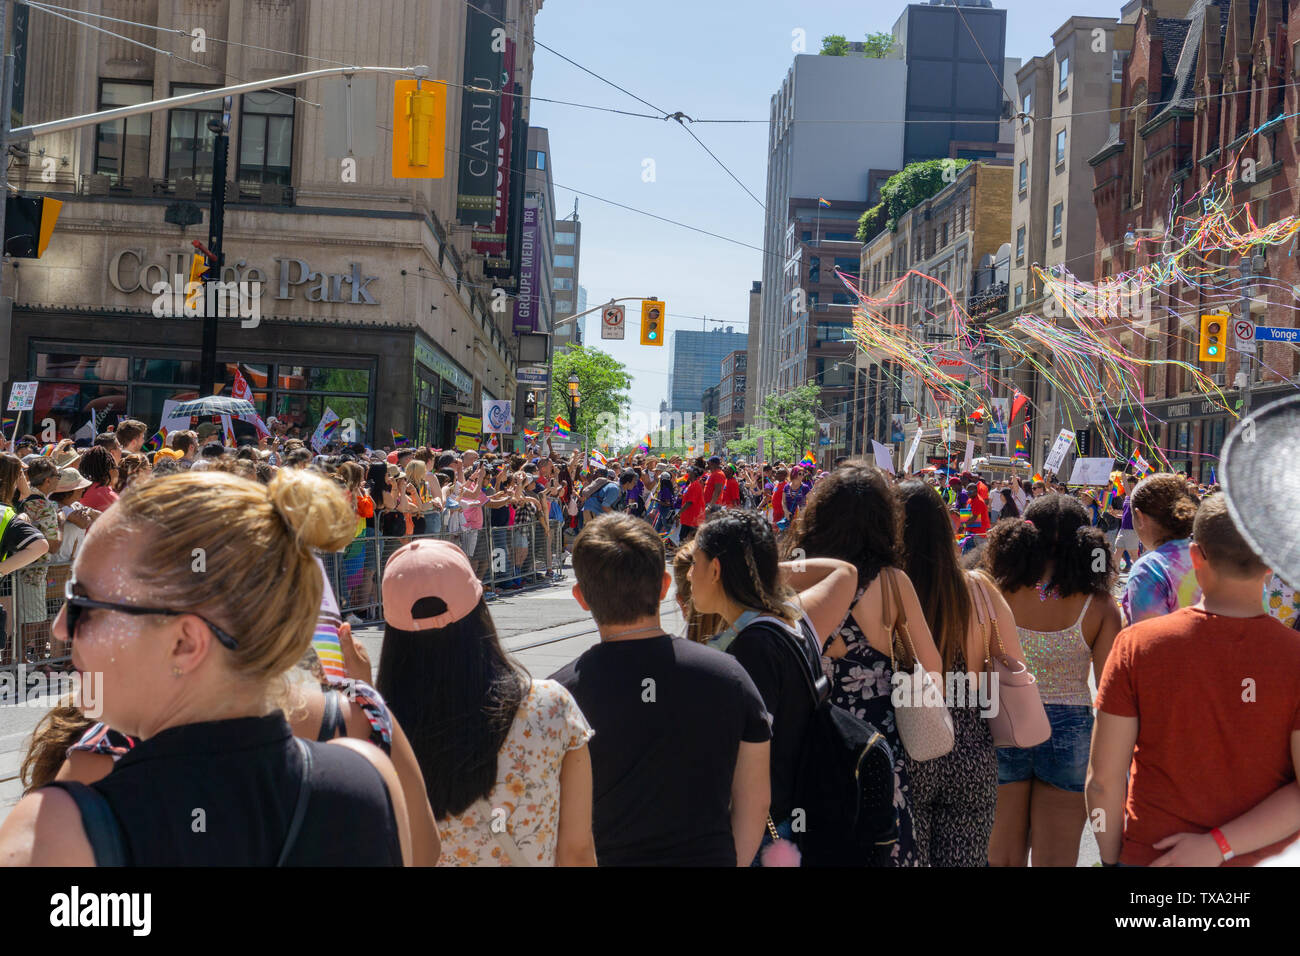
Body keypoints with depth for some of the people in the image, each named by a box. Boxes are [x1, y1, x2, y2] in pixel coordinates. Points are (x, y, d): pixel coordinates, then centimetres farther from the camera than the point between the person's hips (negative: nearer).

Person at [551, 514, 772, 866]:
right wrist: (732, 861, 10)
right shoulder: (729, 675, -9)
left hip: (604, 857, -2)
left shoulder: (557, 695, -17)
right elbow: (755, 802, -2)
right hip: (709, 855, 2)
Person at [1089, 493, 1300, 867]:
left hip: (1149, 854, 0)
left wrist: (1111, 859, 3)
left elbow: (1103, 780, -9)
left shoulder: (1136, 644, -13)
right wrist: (1220, 844, -11)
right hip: (1265, 856, 1)